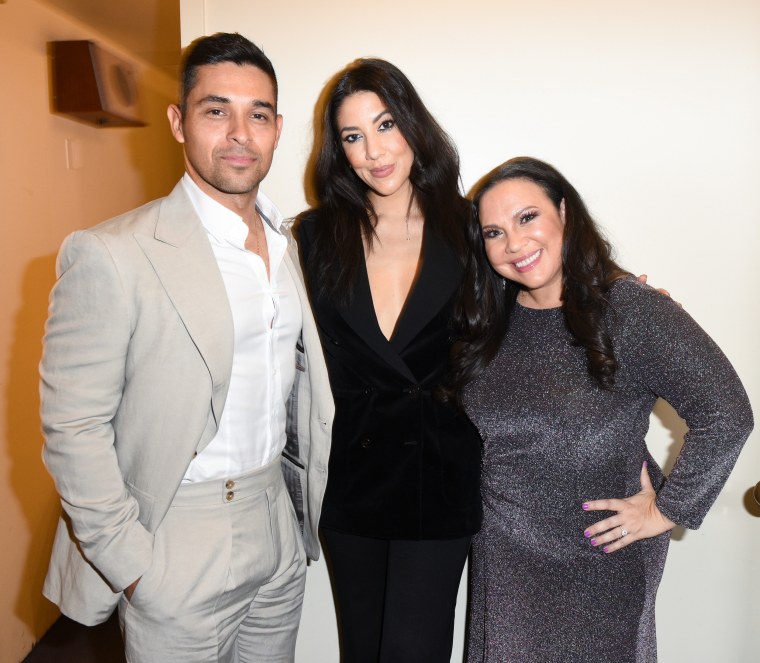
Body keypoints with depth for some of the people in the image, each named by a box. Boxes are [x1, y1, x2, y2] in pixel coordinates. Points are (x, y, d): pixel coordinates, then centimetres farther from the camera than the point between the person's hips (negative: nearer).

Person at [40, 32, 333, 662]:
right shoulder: (111, 256, -17)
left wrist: (304, 506, 9)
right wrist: (135, 566, -14)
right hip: (180, 550, -5)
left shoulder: (290, 244, 4)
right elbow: (73, 429, -15)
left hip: (279, 527, 6)